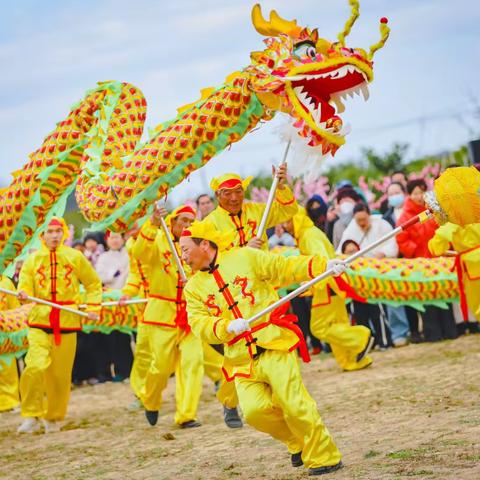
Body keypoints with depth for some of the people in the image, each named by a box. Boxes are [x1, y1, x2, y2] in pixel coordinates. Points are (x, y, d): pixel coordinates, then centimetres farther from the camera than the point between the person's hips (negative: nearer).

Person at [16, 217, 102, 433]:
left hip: (67, 322, 1)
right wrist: (23, 294, -23)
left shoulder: (75, 257, 5)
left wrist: (92, 307, 3)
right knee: (36, 367, -20)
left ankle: (53, 418, 24)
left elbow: (93, 283, 14)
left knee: (61, 375, 5)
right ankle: (31, 417, -9)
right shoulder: (33, 260, 5)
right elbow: (25, 284, 0)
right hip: (39, 321, -1)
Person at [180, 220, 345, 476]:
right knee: (254, 410, -15)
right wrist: (228, 327, -21)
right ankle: (298, 442, 12)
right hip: (242, 359, 3)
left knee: (294, 404, -13)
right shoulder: (194, 288, 10)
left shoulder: (244, 257, 3)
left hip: (274, 345, -3)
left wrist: (323, 265, -7)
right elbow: (200, 325, -2)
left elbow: (286, 267, 5)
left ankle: (325, 457, 3)